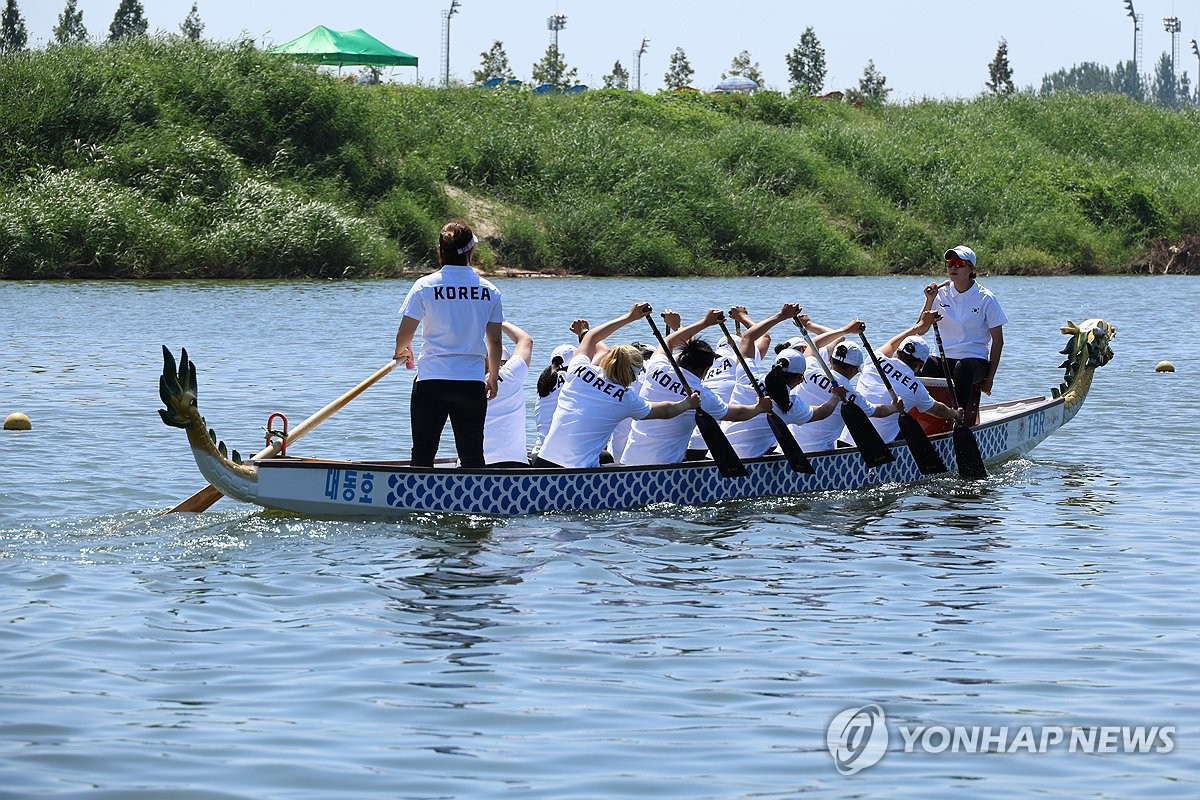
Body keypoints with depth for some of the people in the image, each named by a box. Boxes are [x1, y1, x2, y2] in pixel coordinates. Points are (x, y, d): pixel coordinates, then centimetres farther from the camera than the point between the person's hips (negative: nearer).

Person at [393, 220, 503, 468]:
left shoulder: (425, 286, -5)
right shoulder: (489, 291, 2)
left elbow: (404, 334, -3)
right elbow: (495, 342, 6)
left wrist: (401, 353, 20)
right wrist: (493, 377, 22)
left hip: (431, 381, -2)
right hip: (472, 382, 2)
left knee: (423, 454, 4)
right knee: (472, 457, 8)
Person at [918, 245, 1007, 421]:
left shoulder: (985, 299, -1)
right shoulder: (941, 294, 7)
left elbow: (998, 340, 2)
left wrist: (990, 378, -4)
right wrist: (929, 302, -11)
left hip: (976, 361, -3)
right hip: (945, 361, 3)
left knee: (963, 367, -40)